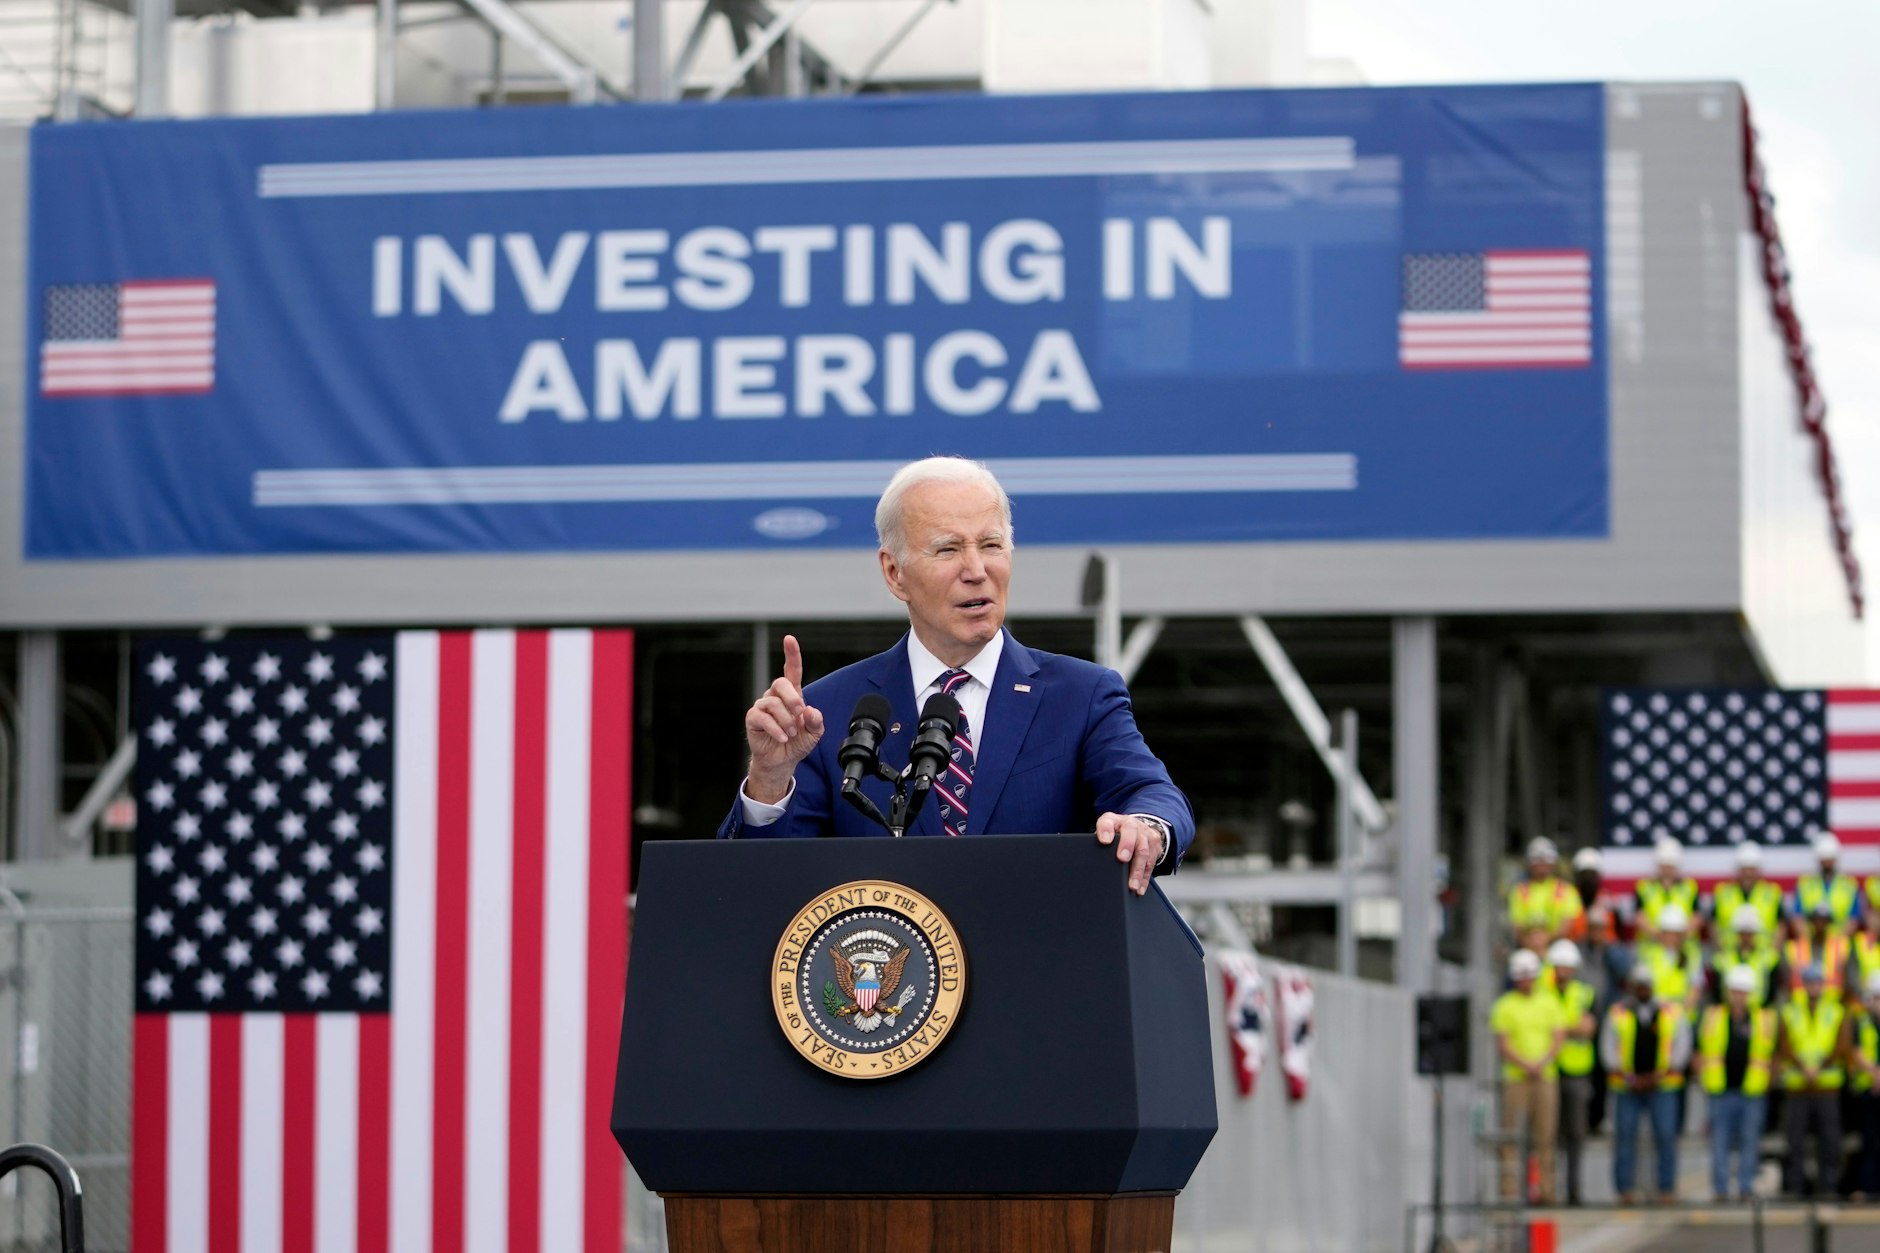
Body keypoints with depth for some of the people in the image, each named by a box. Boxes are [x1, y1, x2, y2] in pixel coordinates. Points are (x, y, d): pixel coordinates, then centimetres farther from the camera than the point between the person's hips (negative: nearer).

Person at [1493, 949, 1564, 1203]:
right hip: (1515, 1078, -2)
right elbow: (1502, 1046, -3)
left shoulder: (1549, 1001, 10)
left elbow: (1559, 1038, 5)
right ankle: (1509, 1189, -6)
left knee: (1545, 1136, 1)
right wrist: (1527, 1066, -15)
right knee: (1512, 1136, -6)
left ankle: (1546, 1189, 3)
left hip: (1547, 1077, 2)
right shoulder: (1505, 1006, 2)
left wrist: (1543, 1063, -11)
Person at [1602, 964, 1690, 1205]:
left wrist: (1658, 1076, -6)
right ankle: (1626, 1188, 1)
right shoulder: (1618, 1013, 7)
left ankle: (1667, 1188, 1)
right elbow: (1608, 1049, 4)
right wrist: (1626, 1077, -9)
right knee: (1625, 1135, -4)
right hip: (1627, 1085, 0)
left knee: (1666, 1135, -6)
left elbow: (1682, 1045, 4)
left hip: (1661, 1085, 0)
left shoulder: (1672, 1012, 8)